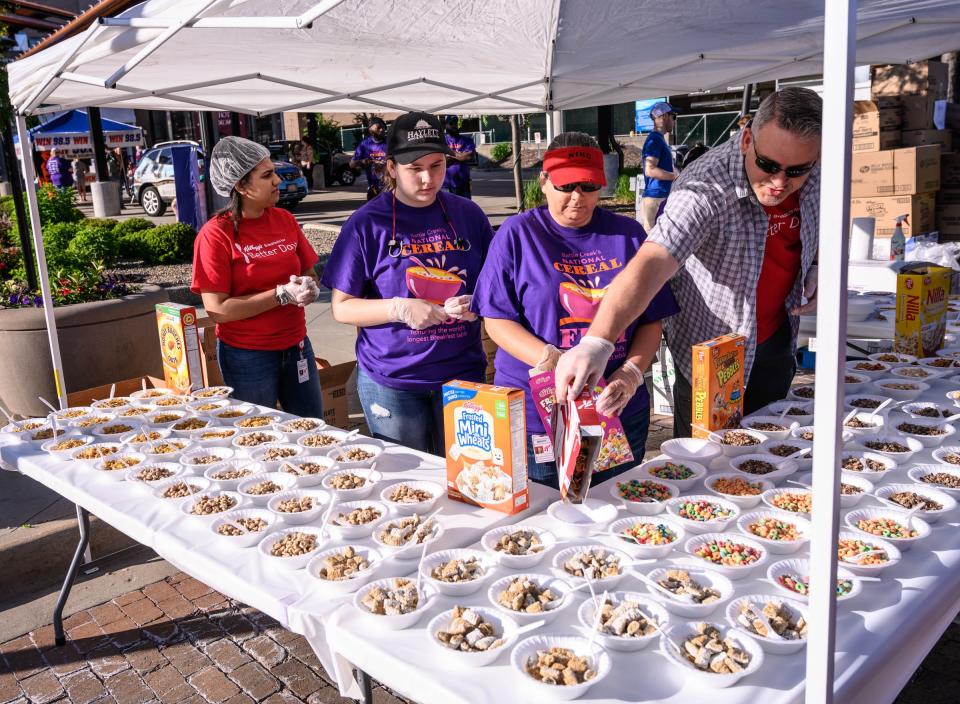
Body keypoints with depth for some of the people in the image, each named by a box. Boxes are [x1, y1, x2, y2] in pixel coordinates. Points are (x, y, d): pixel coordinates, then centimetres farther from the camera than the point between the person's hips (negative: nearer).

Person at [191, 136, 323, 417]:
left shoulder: (285, 219, 2)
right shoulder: (215, 234, -13)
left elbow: (309, 273, 12)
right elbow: (217, 310, -17)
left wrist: (308, 289, -12)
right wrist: (282, 294, -22)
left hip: (296, 346, 5)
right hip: (247, 355, -5)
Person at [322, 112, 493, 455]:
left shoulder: (468, 215, 3)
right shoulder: (367, 223, -4)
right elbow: (342, 308, -4)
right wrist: (399, 308, -19)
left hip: (461, 374, 2)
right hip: (390, 382, -2)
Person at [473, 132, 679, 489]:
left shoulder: (629, 234, 6)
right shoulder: (517, 234, -2)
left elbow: (651, 320, 6)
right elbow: (496, 319, -6)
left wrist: (632, 372, -12)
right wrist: (550, 359, -22)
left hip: (619, 411, 3)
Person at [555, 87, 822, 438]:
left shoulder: (815, 174, -11)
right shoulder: (707, 189, -31)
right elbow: (651, 263, -45)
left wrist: (814, 268, -7)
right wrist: (597, 341, -58)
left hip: (777, 343, 6)